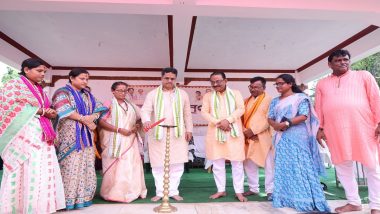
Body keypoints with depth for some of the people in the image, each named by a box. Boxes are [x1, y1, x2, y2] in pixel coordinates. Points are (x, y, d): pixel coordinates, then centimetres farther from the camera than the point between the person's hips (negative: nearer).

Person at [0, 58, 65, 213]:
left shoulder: (39, 89, 21)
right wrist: (41, 111, -9)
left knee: (42, 171, 3)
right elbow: (14, 107, -12)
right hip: (23, 135, -7)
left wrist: (50, 113, -1)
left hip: (41, 135, 7)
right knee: (24, 171, -4)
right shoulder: (14, 84, -1)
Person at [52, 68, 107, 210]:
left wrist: (92, 117, -9)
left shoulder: (88, 95, 19)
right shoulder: (63, 92, 0)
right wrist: (85, 119, -14)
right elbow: (65, 111, -15)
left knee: (86, 165, 4)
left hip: (86, 135, 6)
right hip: (70, 135, -6)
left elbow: (99, 109, 11)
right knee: (71, 166, -7)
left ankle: (82, 196, 11)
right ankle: (68, 198, 0)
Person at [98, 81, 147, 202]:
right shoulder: (109, 105, -1)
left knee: (131, 166, 3)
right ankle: (115, 193, 8)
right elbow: (101, 122, -11)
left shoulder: (131, 105, 15)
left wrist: (137, 126, -2)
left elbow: (139, 119, 21)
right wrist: (119, 130, -17)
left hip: (130, 141, 5)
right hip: (115, 141, -4)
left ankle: (131, 191, 15)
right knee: (116, 167, -3)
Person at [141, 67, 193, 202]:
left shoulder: (182, 94, 10)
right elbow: (145, 110, -7)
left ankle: (173, 191, 17)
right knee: (158, 164, 4)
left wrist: (189, 130, 7)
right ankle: (160, 192, 18)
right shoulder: (152, 94, 4)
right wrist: (146, 121, -28)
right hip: (157, 134, -1)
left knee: (177, 164, 3)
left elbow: (187, 114, 13)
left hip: (177, 134, 1)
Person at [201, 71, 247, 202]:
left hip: (233, 131, -1)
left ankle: (239, 191, 12)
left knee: (237, 162, 1)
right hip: (215, 132, 1)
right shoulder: (208, 96, 11)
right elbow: (204, 112, 1)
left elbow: (241, 109, -2)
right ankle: (221, 190, 18)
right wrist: (218, 123, -14)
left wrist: (228, 120, -17)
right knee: (217, 163, 5)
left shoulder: (235, 93, 9)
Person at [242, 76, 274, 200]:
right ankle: (253, 188, 22)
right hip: (247, 137, 5)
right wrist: (245, 131, -9)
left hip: (263, 137, -5)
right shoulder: (246, 101, 16)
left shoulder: (269, 100, 0)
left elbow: (269, 119, -11)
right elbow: (241, 118, 9)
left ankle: (270, 190, 12)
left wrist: (253, 130, -16)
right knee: (249, 163, 9)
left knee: (268, 164, 0)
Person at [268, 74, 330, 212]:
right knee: (284, 167, 7)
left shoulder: (300, 97, 0)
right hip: (281, 138, 6)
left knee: (300, 167, -5)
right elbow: (270, 118, 9)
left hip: (297, 137, -5)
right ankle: (285, 198, 14)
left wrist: (287, 123, -19)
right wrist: (275, 125, -13)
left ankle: (305, 199, 3)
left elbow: (303, 116, -11)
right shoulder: (275, 101, 16)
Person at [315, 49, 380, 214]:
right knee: (342, 168, 9)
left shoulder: (363, 75, 9)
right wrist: (320, 128, 7)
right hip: (335, 131, 2)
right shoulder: (322, 84, 14)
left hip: (362, 127, -2)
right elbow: (319, 108, 12)